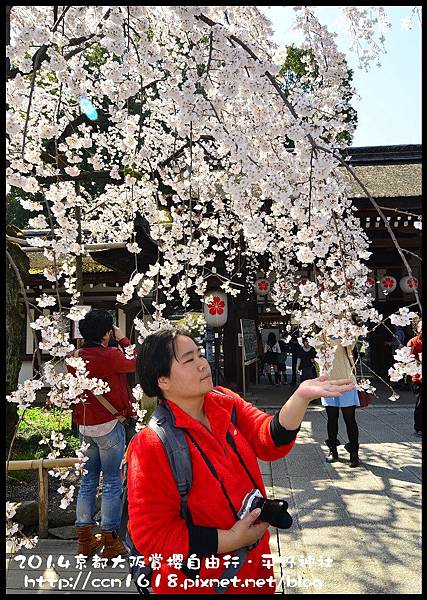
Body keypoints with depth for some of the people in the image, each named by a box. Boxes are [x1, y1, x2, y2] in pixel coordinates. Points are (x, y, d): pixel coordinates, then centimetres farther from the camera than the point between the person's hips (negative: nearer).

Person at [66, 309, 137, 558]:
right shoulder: (110, 356, -17)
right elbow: (136, 363, -1)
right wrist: (123, 339, 7)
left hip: (85, 427, 7)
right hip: (109, 425, -6)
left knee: (88, 481, 15)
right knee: (112, 482, 3)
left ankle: (85, 539, 22)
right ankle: (110, 541, 8)